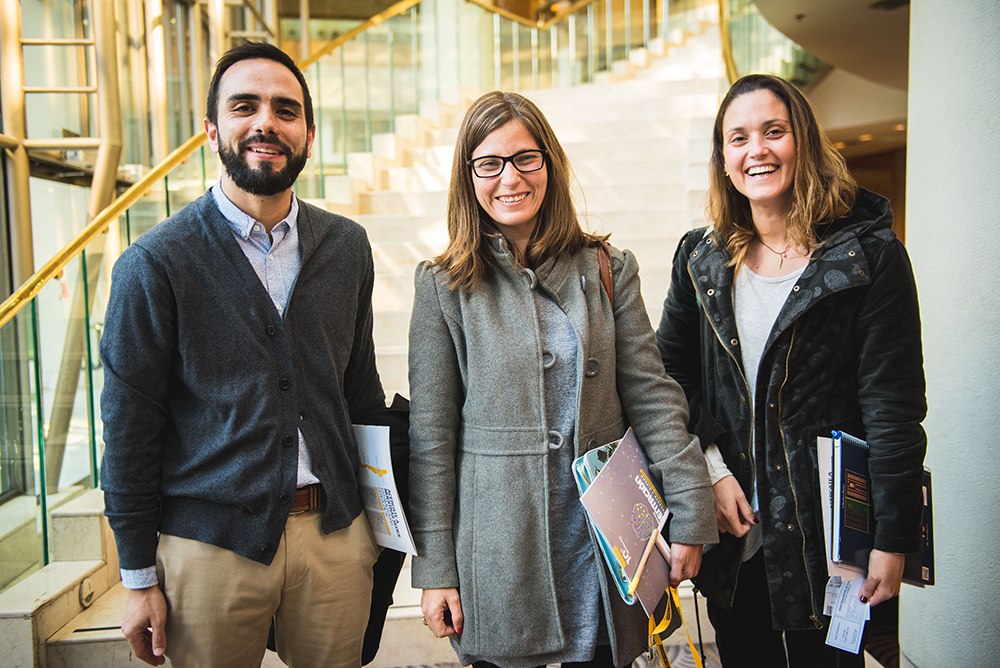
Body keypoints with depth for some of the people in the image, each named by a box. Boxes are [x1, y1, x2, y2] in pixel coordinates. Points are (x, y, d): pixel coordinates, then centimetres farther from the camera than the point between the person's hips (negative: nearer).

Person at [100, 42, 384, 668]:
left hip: (336, 534, 4)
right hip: (211, 542, -3)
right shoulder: (155, 263, -8)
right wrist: (140, 581, -3)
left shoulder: (347, 246, 4)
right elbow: (129, 429, -5)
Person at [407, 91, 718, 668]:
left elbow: (652, 396, 2)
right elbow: (431, 435, -3)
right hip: (498, 548, -1)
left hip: (602, 542, 2)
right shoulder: (445, 286, -2)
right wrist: (435, 567, -4)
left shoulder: (609, 271, 3)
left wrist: (692, 514, -2)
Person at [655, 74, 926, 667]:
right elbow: (670, 377, 6)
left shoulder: (870, 256, -9)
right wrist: (713, 470, -6)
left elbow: (895, 410, -10)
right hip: (732, 532, 4)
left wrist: (894, 543, -11)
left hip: (826, 532, -3)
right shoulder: (701, 258, 3)